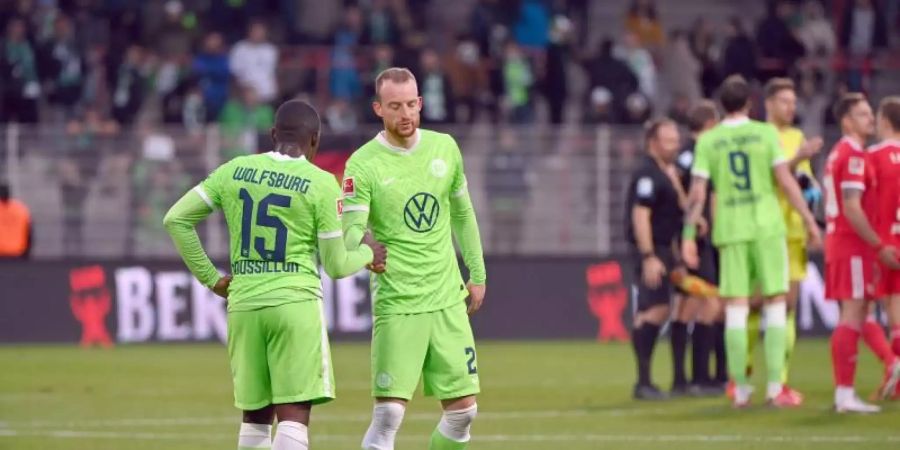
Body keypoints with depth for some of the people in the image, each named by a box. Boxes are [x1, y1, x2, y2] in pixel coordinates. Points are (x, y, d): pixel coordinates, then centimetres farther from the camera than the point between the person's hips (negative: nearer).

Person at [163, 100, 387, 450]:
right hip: (296, 303, -4)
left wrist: (210, 278, 14)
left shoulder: (234, 171, 7)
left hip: (243, 305, 4)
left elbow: (176, 219, 8)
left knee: (256, 417, 14)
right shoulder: (322, 184, -4)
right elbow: (336, 266, -1)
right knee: (293, 417, -8)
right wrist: (367, 253, 20)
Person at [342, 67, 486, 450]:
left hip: (448, 300, 5)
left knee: (462, 409, 4)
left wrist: (477, 275, 19)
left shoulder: (445, 147, 6)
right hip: (397, 304, -5)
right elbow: (351, 232, -17)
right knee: (390, 411, -13)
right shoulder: (362, 164, -9)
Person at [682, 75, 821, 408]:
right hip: (767, 227, -2)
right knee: (775, 304, 3)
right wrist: (809, 220, 1)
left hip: (730, 231, 2)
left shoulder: (708, 141, 3)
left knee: (736, 308, 4)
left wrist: (689, 235, 4)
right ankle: (775, 389, -2)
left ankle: (741, 391, 4)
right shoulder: (765, 133, -1)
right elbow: (785, 180, -5)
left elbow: (697, 192, -1)